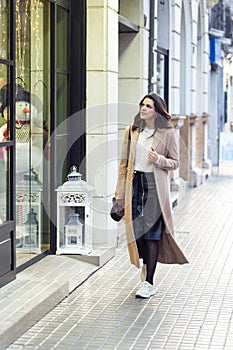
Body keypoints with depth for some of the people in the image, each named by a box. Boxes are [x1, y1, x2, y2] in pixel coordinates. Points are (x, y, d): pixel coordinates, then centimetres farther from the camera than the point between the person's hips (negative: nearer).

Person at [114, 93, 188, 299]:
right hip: (135, 183, 3)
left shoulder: (167, 133, -2)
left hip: (155, 186, -3)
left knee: (152, 231, -5)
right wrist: (120, 194, 5)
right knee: (136, 229, 5)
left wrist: (159, 160, -17)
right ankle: (146, 264, 34)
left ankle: (149, 282, -1)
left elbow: (175, 162, 4)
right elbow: (124, 163, 8)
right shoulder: (132, 131, 7)